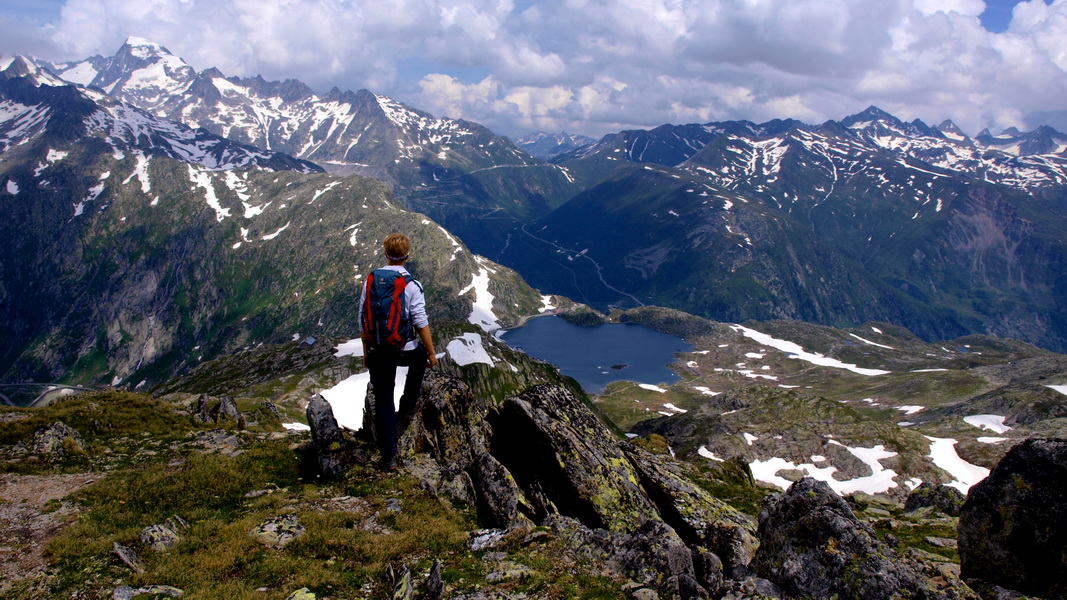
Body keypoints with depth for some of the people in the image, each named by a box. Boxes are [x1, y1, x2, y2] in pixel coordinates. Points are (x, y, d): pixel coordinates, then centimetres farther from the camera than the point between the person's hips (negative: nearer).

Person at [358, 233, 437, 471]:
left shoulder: (370, 280, -2)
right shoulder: (411, 285, -13)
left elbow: (363, 320, 3)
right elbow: (421, 323, -14)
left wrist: (366, 351, 15)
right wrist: (431, 353, -2)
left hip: (378, 352, 2)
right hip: (405, 351, -2)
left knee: (383, 402, 12)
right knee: (420, 355, 34)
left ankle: (389, 456, 12)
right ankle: (408, 407, 36)